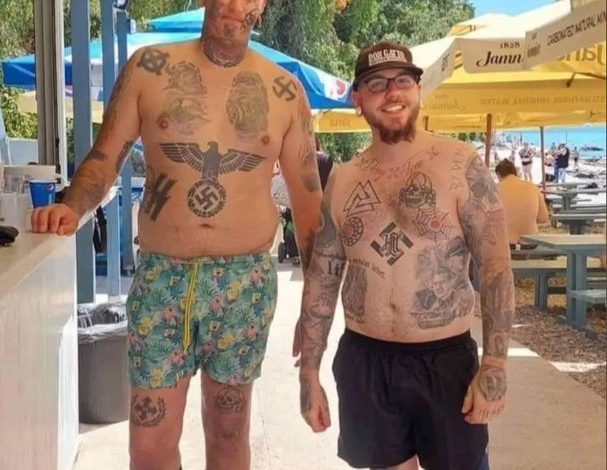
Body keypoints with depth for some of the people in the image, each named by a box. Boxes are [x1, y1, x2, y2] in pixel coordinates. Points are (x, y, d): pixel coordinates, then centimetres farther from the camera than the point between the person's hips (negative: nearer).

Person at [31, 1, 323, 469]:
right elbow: (105, 157, 7)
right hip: (160, 278, 0)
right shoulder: (149, 67, 1)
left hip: (246, 281, 1)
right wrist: (72, 208, -15)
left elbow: (307, 198, 7)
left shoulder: (285, 91, 2)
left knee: (228, 432, 14)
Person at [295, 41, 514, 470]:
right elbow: (321, 281, 7)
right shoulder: (342, 182, 4)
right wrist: (309, 372, 6)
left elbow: (496, 267, -10)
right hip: (365, 360, 3)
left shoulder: (460, 165, -7)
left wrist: (495, 364, -16)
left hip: (447, 358, -3)